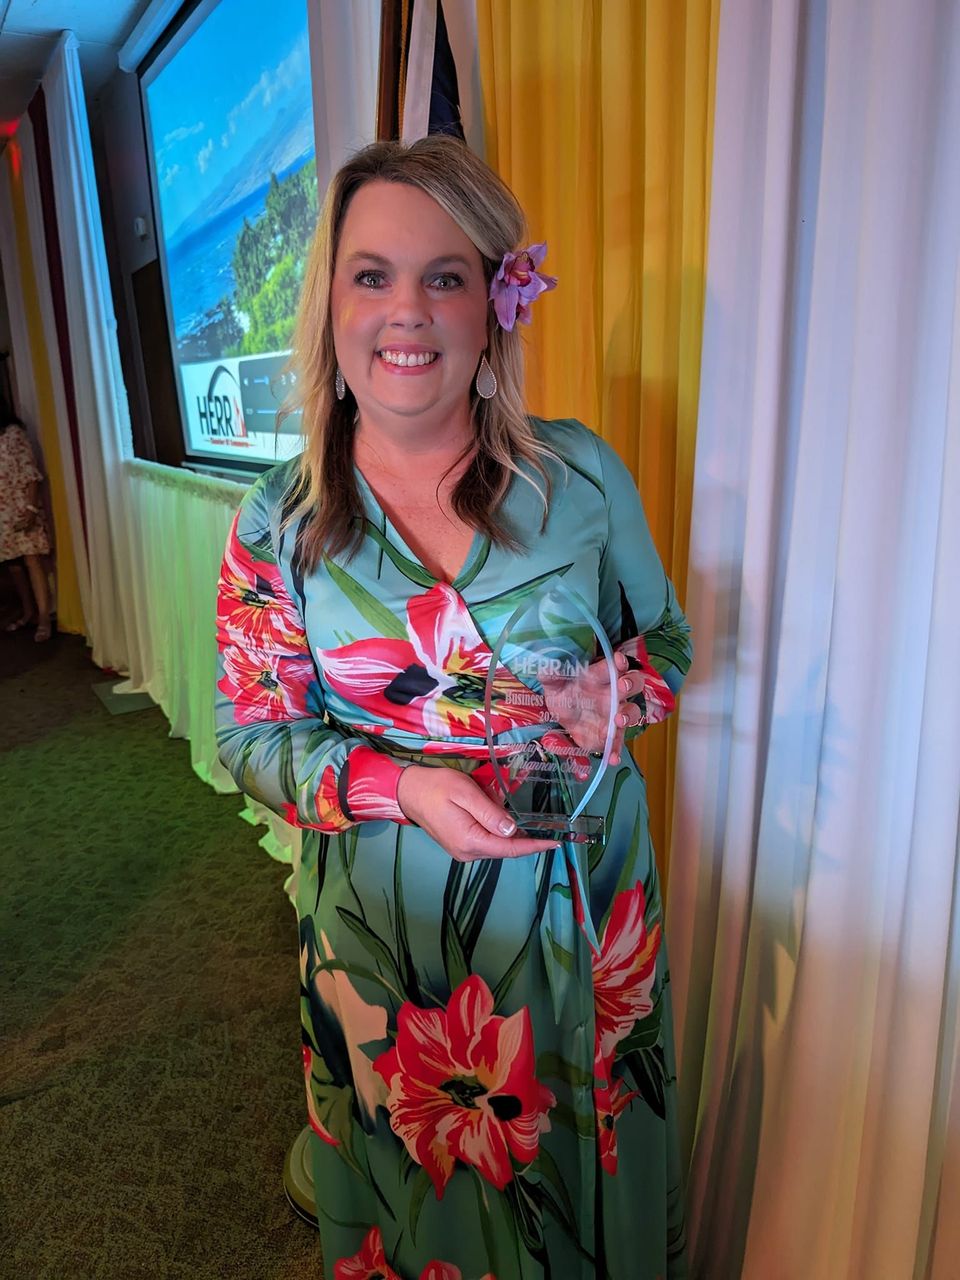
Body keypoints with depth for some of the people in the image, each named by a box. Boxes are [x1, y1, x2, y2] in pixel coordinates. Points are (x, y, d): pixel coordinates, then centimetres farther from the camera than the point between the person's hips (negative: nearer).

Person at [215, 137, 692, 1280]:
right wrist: (400, 787, -20)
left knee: (584, 1174, 23)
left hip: (580, 900, 1)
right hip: (385, 919, 0)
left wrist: (620, 690, -17)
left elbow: (667, 633, 6)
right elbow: (252, 738, -3)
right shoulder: (280, 521, -7)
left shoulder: (581, 473, -6)